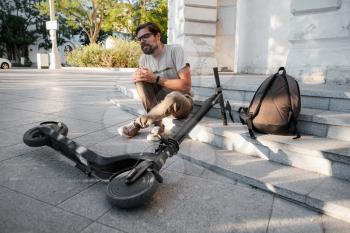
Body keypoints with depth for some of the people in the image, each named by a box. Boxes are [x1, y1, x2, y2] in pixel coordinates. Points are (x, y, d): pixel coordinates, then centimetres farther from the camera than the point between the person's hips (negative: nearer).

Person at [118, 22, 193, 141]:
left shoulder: (175, 50, -15)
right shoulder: (144, 58, 2)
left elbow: (187, 85, -21)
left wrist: (156, 79, -24)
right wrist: (137, 76, -22)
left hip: (182, 100, -5)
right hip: (160, 100, 5)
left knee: (173, 97, -39)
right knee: (141, 78, -15)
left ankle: (139, 123, -16)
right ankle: (157, 124, -18)